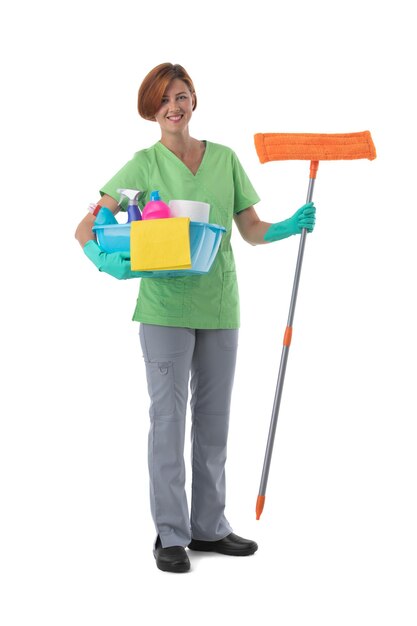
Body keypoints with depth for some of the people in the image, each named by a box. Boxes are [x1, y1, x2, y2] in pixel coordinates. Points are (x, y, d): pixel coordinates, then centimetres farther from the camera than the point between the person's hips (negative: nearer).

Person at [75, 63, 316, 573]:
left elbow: (252, 231, 10)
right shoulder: (144, 164, -2)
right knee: (169, 416, -2)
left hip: (220, 305, 4)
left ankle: (209, 526, 23)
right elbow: (86, 228, -7)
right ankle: (171, 535, 9)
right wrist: (103, 259, -27)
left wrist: (294, 225, -8)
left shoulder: (225, 158, 8)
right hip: (165, 305, -4)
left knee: (214, 417, 10)